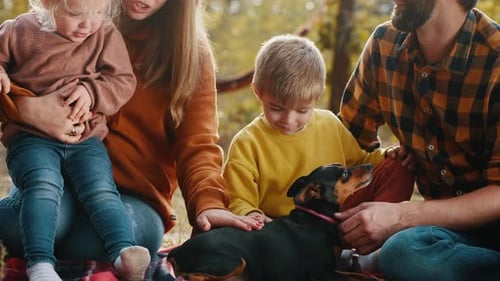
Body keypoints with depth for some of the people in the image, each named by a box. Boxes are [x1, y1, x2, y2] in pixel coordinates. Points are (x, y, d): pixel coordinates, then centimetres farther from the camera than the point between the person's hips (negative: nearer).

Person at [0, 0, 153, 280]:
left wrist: (92, 91, -14)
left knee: (101, 189, -22)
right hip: (31, 138, -2)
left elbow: (124, 81, 4)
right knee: (44, 184, -30)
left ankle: (124, 252, -31)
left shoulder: (107, 36, 5)